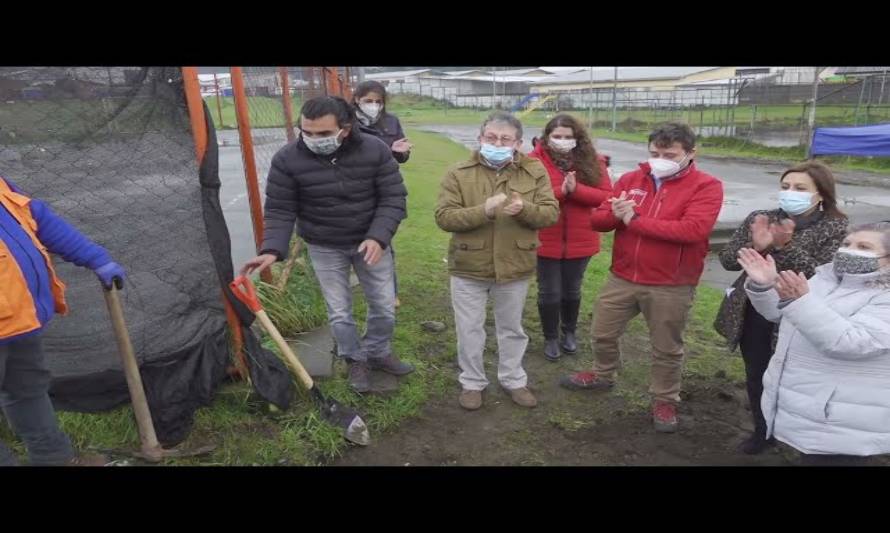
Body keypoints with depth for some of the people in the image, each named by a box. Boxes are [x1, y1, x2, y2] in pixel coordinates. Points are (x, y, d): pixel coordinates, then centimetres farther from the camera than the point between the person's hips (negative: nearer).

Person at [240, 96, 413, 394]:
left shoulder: (375, 150, -18)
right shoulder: (287, 160, -18)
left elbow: (393, 198, -14)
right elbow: (280, 210, -13)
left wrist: (378, 237, -29)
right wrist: (272, 249, -29)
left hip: (370, 241, 1)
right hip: (324, 247, -1)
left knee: (384, 306, 11)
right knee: (339, 313, 7)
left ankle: (378, 353, 38)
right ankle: (356, 361, 34)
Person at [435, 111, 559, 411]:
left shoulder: (535, 172, -4)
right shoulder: (459, 174, -8)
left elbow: (551, 213, -6)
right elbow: (443, 217, -15)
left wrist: (524, 209, -27)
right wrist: (483, 210, -29)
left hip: (515, 267, 1)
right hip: (469, 268, -1)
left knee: (512, 328, 19)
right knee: (469, 330, 12)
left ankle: (513, 380, 40)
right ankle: (472, 382, 34)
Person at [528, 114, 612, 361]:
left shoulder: (591, 161, -1)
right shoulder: (535, 161, -8)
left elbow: (607, 196, -8)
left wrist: (576, 189, -22)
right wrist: (560, 191, -27)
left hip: (579, 241, 2)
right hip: (546, 241, -2)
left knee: (572, 290, 19)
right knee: (549, 292, 9)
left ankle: (569, 333, 41)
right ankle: (551, 338, 30)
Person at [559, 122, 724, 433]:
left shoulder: (706, 186, -9)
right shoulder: (630, 180, 4)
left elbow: (694, 229, -25)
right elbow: (597, 220, 3)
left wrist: (635, 220, -20)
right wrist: (614, 215, -22)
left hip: (671, 287, -4)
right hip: (622, 278, 5)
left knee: (667, 348, 12)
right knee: (603, 333, 18)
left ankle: (665, 401, 34)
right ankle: (602, 376, 45)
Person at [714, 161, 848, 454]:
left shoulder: (836, 229, -9)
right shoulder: (760, 219, -1)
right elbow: (727, 260, -6)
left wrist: (786, 247, -30)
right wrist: (755, 247, -25)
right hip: (753, 315, 3)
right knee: (756, 377, 16)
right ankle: (761, 430, 39)